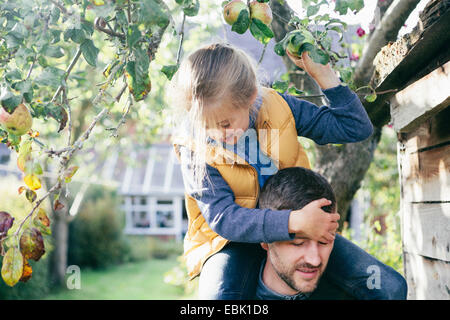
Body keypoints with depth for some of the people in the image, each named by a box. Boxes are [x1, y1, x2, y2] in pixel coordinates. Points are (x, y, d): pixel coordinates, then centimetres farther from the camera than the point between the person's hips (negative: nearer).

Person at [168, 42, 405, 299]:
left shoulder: (278, 107, -10)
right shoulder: (194, 147, -19)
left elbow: (357, 128, -6)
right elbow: (222, 218, -27)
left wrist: (322, 73, -16)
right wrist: (294, 222, -38)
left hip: (298, 228, 3)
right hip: (235, 242, -2)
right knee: (218, 294, -36)